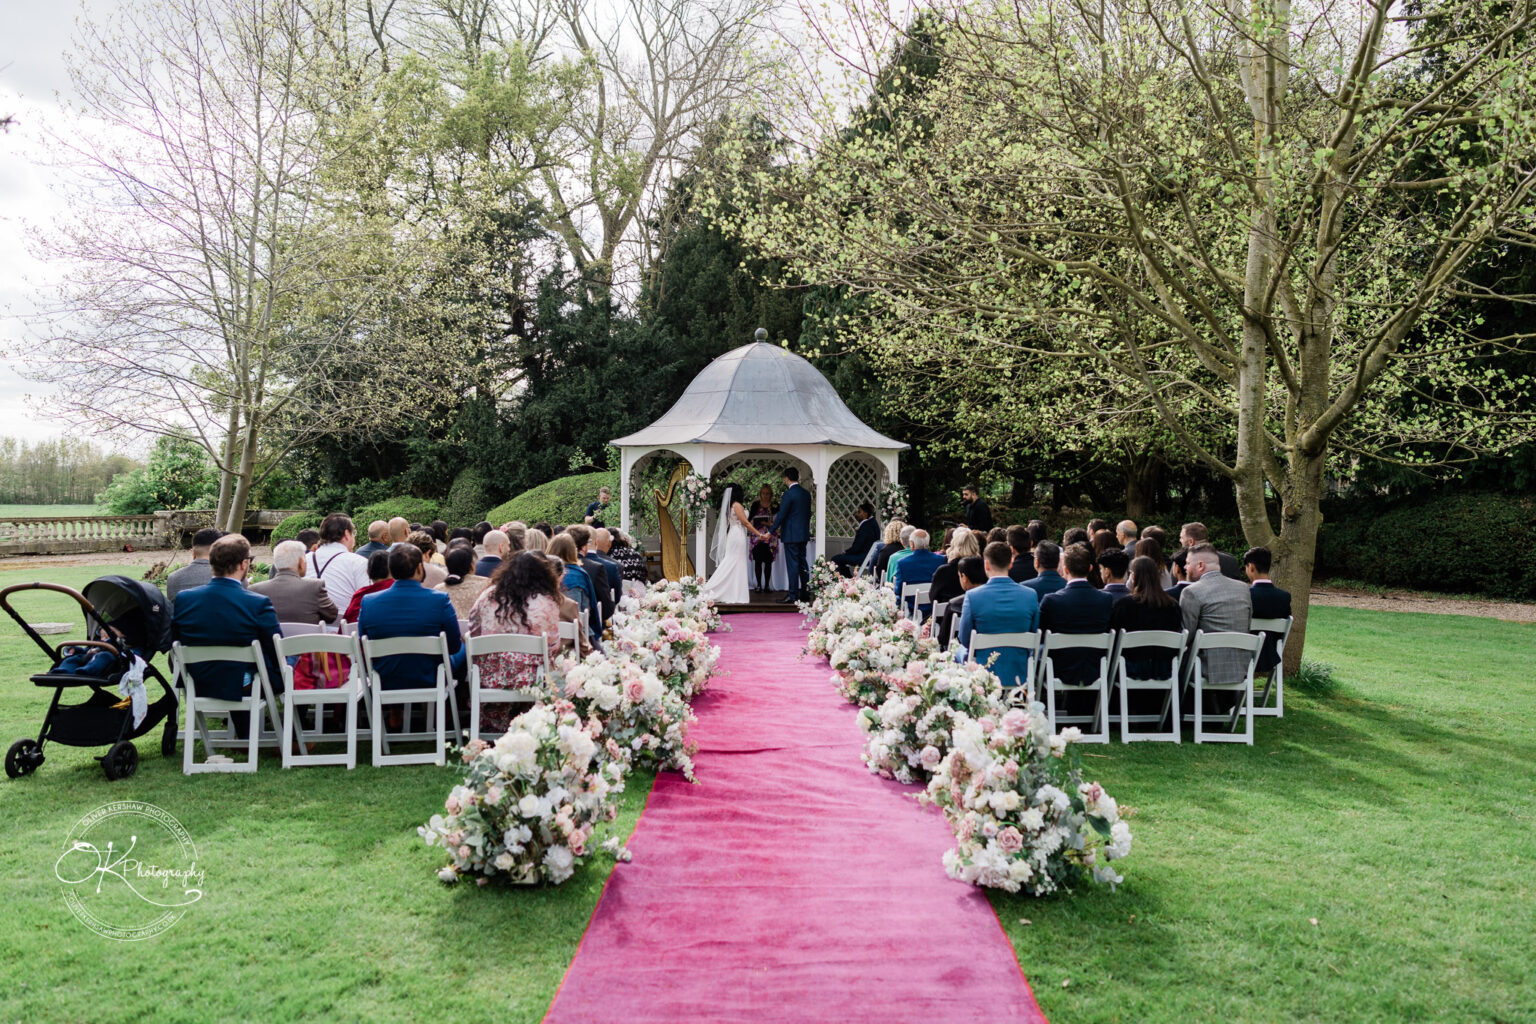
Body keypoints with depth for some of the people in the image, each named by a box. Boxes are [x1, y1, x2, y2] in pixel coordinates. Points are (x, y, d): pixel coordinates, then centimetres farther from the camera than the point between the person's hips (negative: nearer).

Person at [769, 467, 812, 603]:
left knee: (792, 564, -5)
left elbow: (781, 515, -16)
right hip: (804, 534, 8)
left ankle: (793, 596, -4)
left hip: (791, 535, -8)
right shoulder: (806, 493, 9)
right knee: (802, 563, 14)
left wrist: (771, 532, -10)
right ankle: (805, 593, 19)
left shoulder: (788, 494, -15)